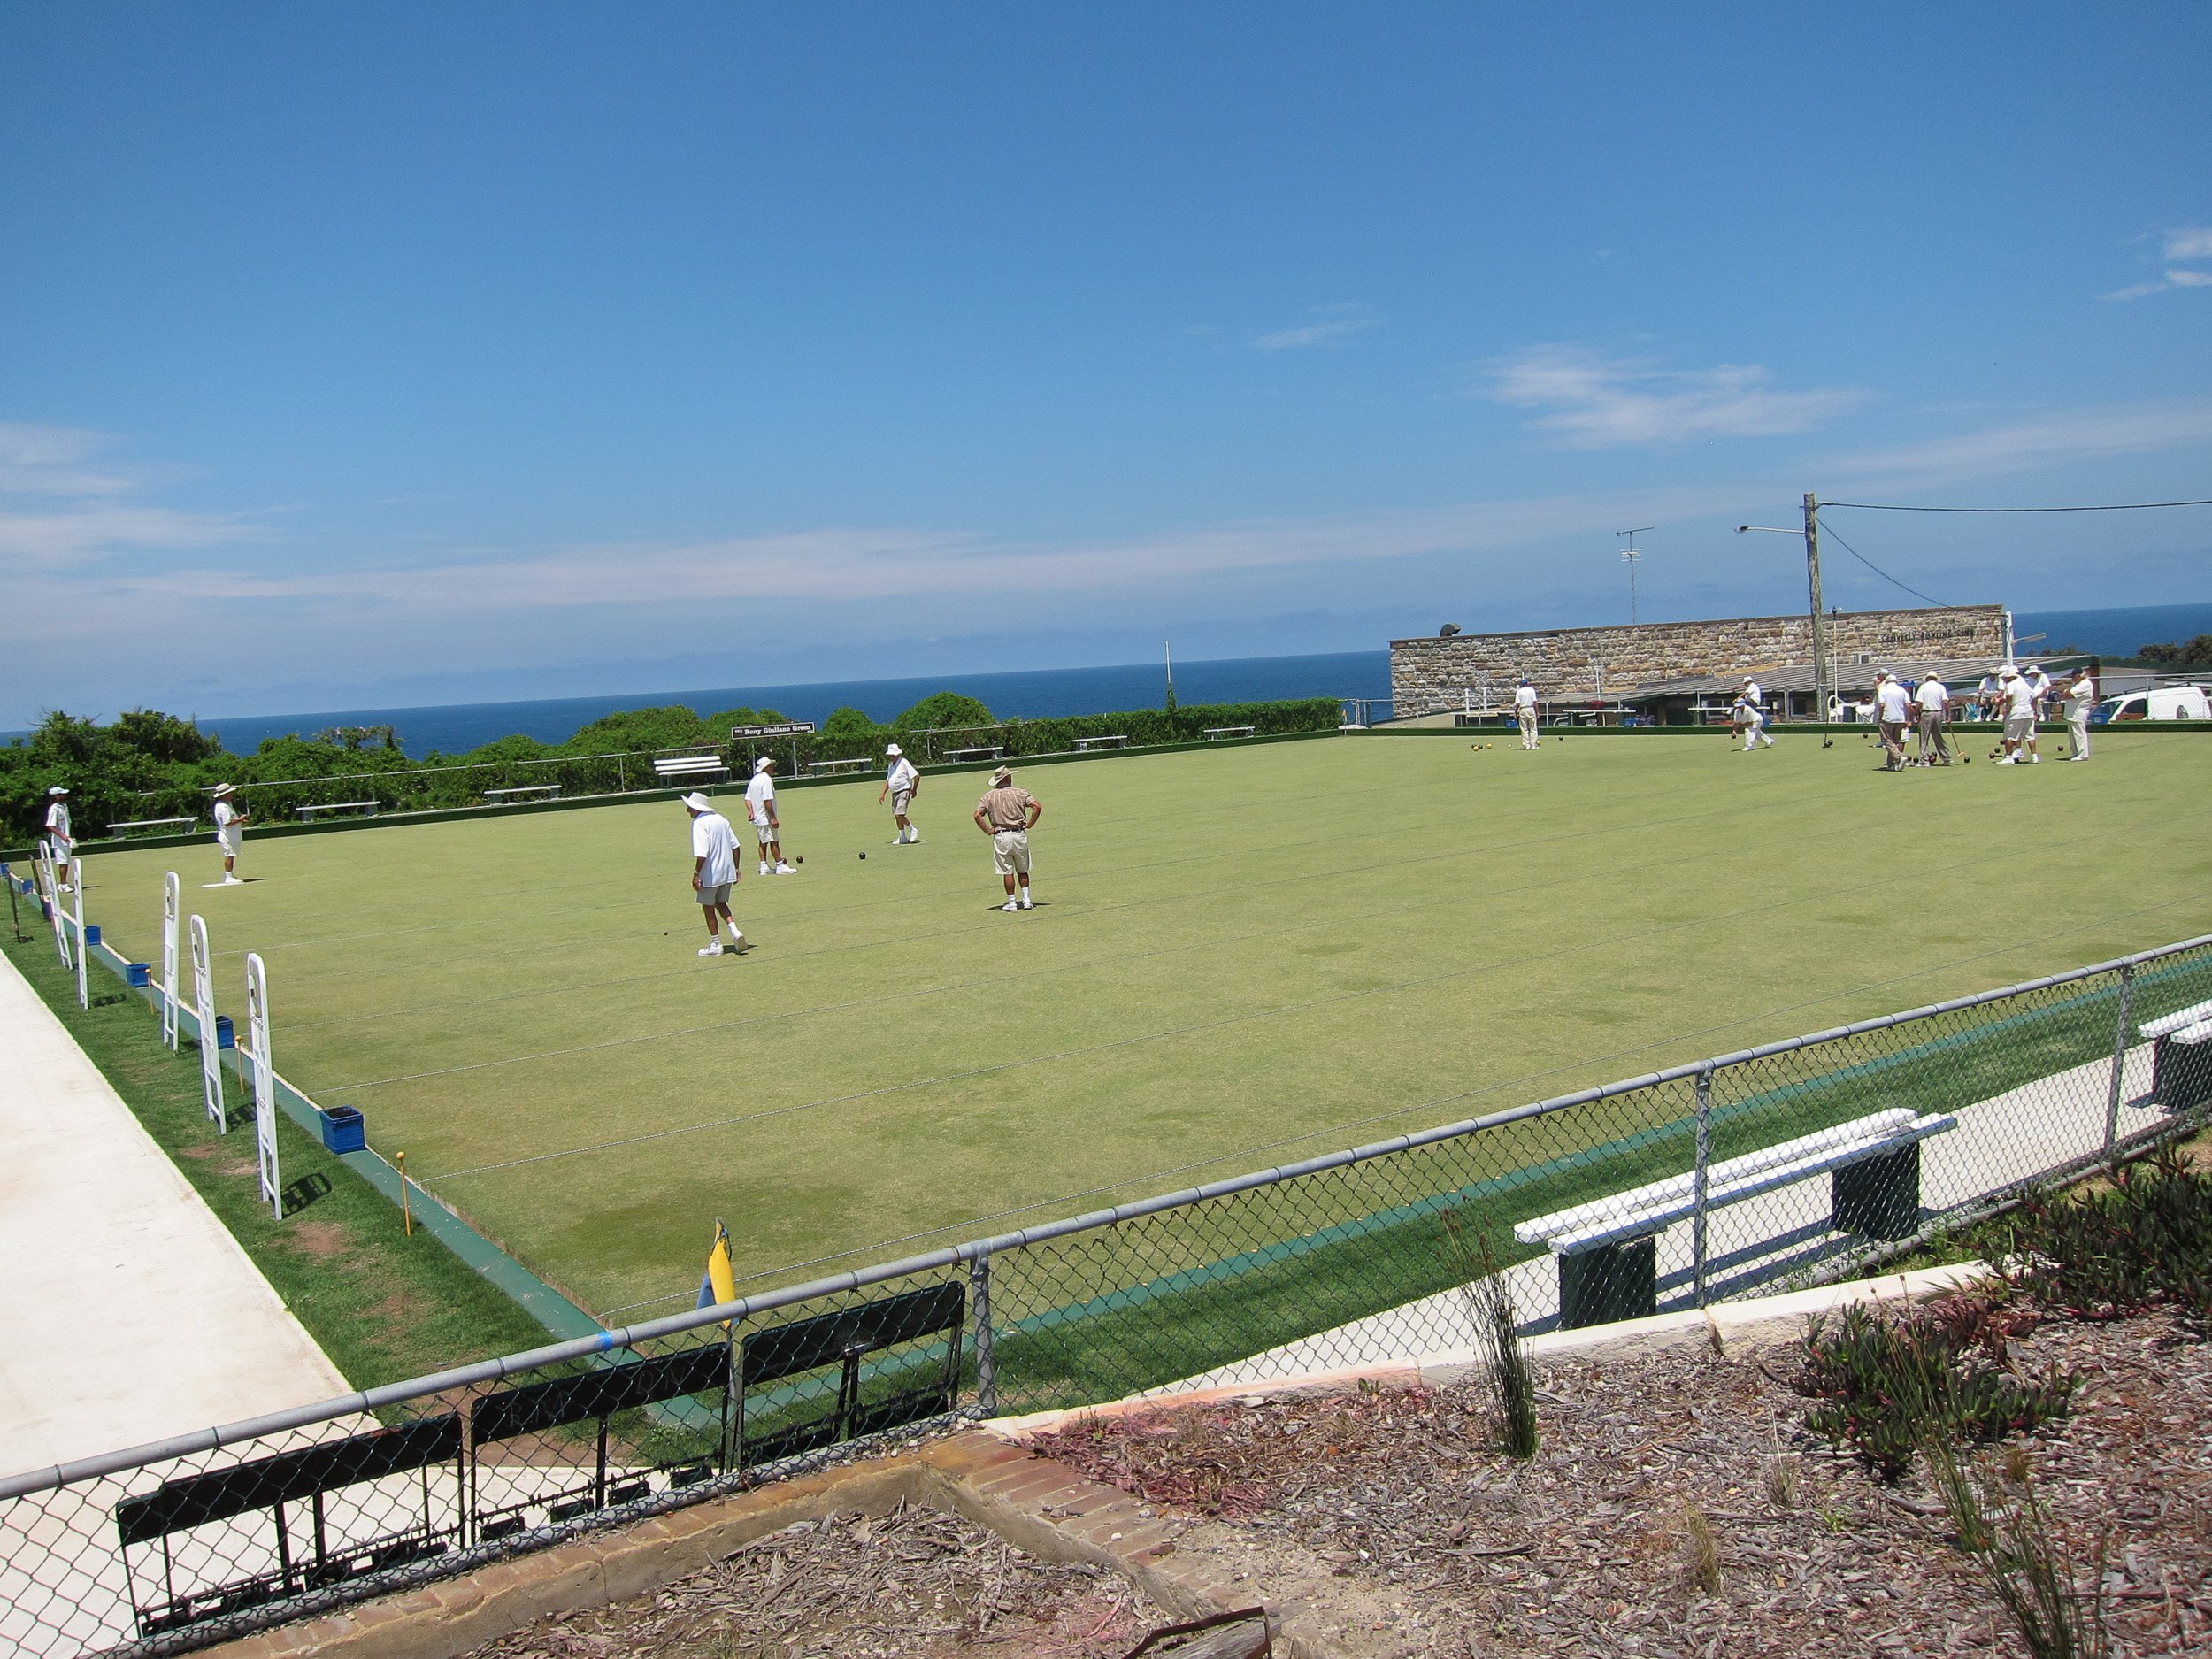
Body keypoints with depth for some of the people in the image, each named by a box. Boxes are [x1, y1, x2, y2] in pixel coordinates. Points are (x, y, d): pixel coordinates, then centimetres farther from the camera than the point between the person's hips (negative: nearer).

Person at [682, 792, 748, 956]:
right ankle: (735, 931, 2)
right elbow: (735, 846, 10)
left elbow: (702, 853, -25)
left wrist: (696, 873, -20)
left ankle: (715, 944, 13)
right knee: (721, 904, 21)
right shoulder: (721, 819, 8)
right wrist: (736, 868, 16)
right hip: (727, 872, 7)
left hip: (710, 875, -7)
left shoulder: (699, 824, -16)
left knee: (708, 908, 7)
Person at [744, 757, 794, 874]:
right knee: (774, 841, -4)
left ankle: (764, 867, 13)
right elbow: (767, 801, -23)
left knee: (763, 842, 12)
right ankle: (780, 866, -1)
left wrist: (750, 811, 3)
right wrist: (773, 818, -22)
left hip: (757, 818, 9)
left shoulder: (754, 780, 14)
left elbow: (748, 798, 12)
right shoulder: (766, 780, -17)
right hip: (766, 818, -9)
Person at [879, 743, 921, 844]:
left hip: (904, 792, -9)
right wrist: (883, 793, 13)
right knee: (896, 816, 7)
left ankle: (913, 830, 0)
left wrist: (914, 790, -7)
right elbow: (888, 781, 22)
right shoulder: (891, 765, 14)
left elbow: (917, 776, -13)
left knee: (899, 815, -17)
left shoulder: (904, 763, -12)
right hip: (894, 793, 9)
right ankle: (902, 837, 14)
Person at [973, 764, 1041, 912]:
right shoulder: (1019, 793, 0)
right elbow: (1037, 806, -10)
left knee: (1007, 872, 5)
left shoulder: (989, 797, 1)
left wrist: (988, 831, -2)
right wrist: (1029, 824, -2)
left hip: (1001, 837, 0)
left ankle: (1012, 902, 7)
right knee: (1022, 870, 15)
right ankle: (1026, 900, 11)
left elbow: (977, 815, -9)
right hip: (1019, 834, 0)